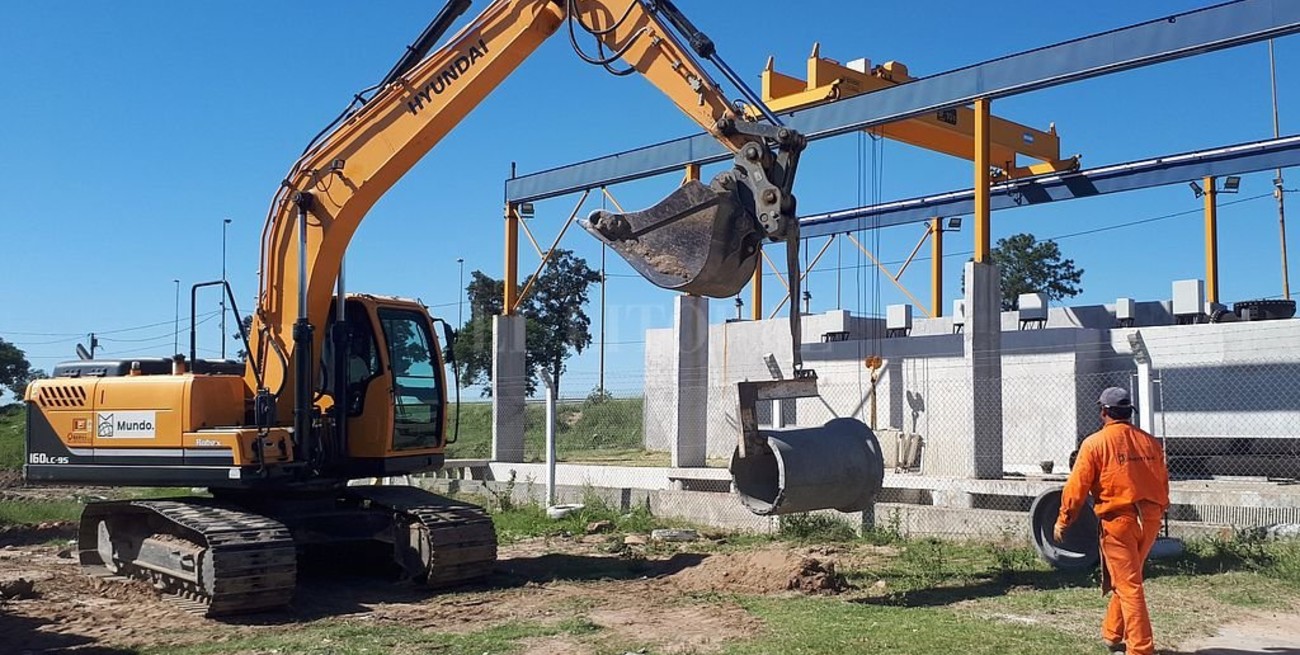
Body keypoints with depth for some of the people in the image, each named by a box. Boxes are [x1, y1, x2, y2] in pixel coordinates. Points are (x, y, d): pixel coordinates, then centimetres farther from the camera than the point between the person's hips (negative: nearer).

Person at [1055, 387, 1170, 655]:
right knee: (1126, 579, 21)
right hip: (1150, 520, 6)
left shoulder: (1095, 443, -8)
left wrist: (1063, 521, 1)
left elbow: (1077, 487, -8)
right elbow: (1163, 485, 13)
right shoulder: (1150, 443, 8)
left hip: (1118, 520, -6)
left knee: (1129, 586, -2)